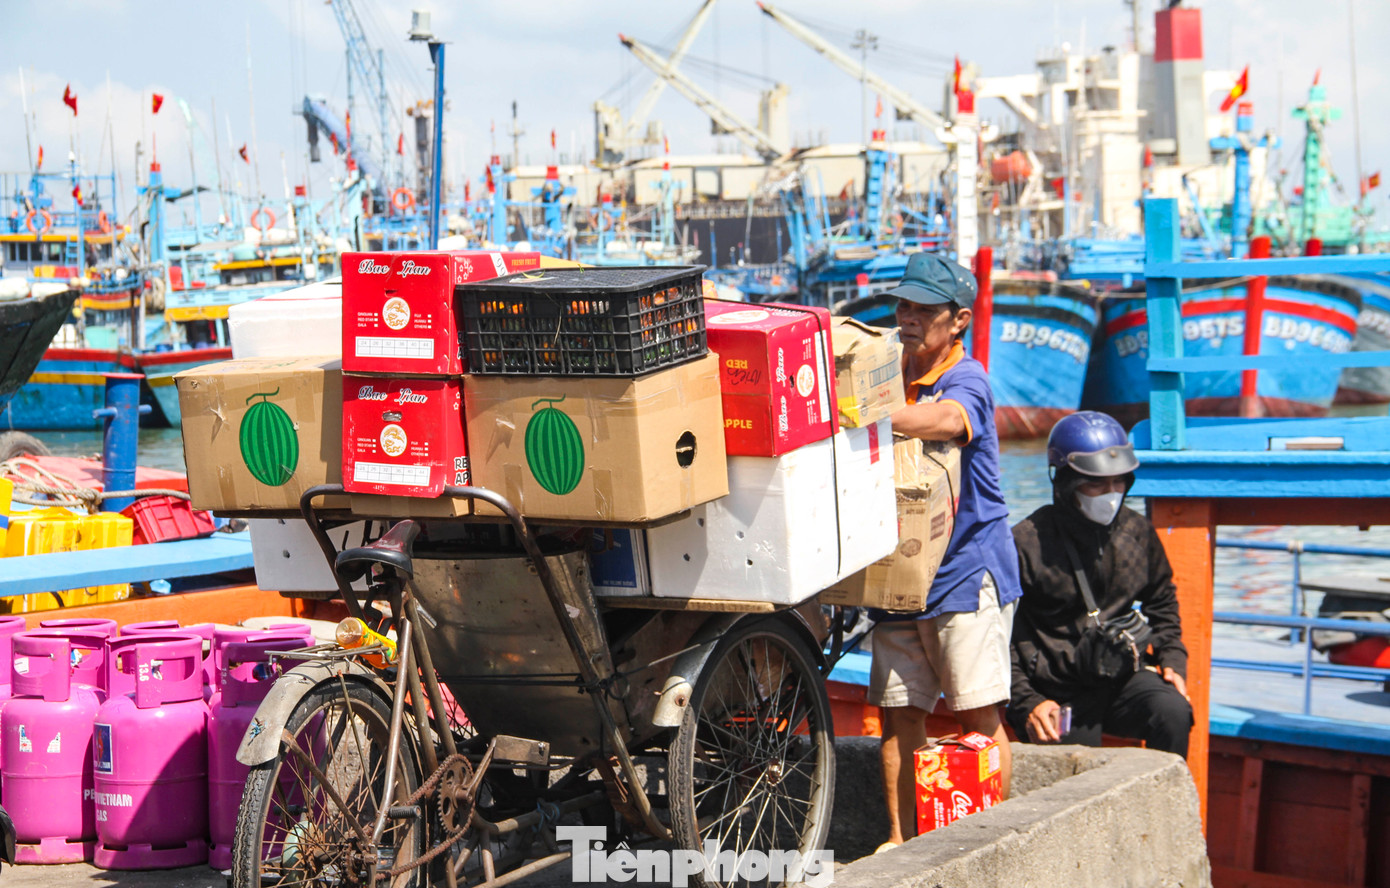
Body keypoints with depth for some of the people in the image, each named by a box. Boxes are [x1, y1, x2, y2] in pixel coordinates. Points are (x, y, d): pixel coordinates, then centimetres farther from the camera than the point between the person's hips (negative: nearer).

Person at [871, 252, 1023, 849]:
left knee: (978, 712, -4)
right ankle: (900, 839, 13)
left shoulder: (967, 379, -9)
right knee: (898, 710, 6)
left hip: (968, 570, -6)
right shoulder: (890, 373, 12)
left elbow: (945, 420, -31)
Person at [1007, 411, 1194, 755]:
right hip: (1060, 694, -3)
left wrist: (1172, 659, 9)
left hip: (1124, 675, 3)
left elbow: (1161, 603, 25)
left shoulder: (1137, 531, 7)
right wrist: (1027, 703, -11)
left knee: (1173, 714, -25)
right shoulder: (1028, 543, -8)